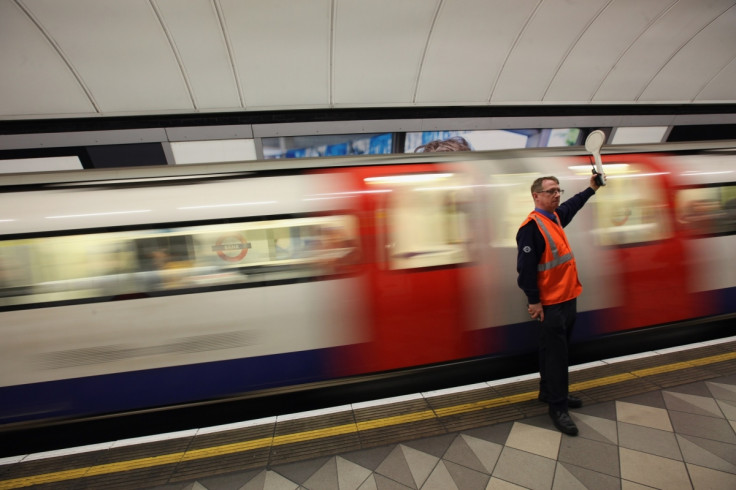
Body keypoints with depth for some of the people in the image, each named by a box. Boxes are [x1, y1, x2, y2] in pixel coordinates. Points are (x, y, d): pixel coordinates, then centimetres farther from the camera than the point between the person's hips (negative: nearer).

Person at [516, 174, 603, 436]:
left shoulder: (555, 216, 10)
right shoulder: (531, 226, -18)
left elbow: (571, 206, 36)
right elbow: (526, 267, -22)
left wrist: (591, 188, 41)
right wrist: (534, 301, -20)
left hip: (568, 298, 9)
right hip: (550, 303, -9)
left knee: (557, 350, 19)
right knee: (555, 354, 0)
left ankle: (549, 392, 34)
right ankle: (558, 407, 13)